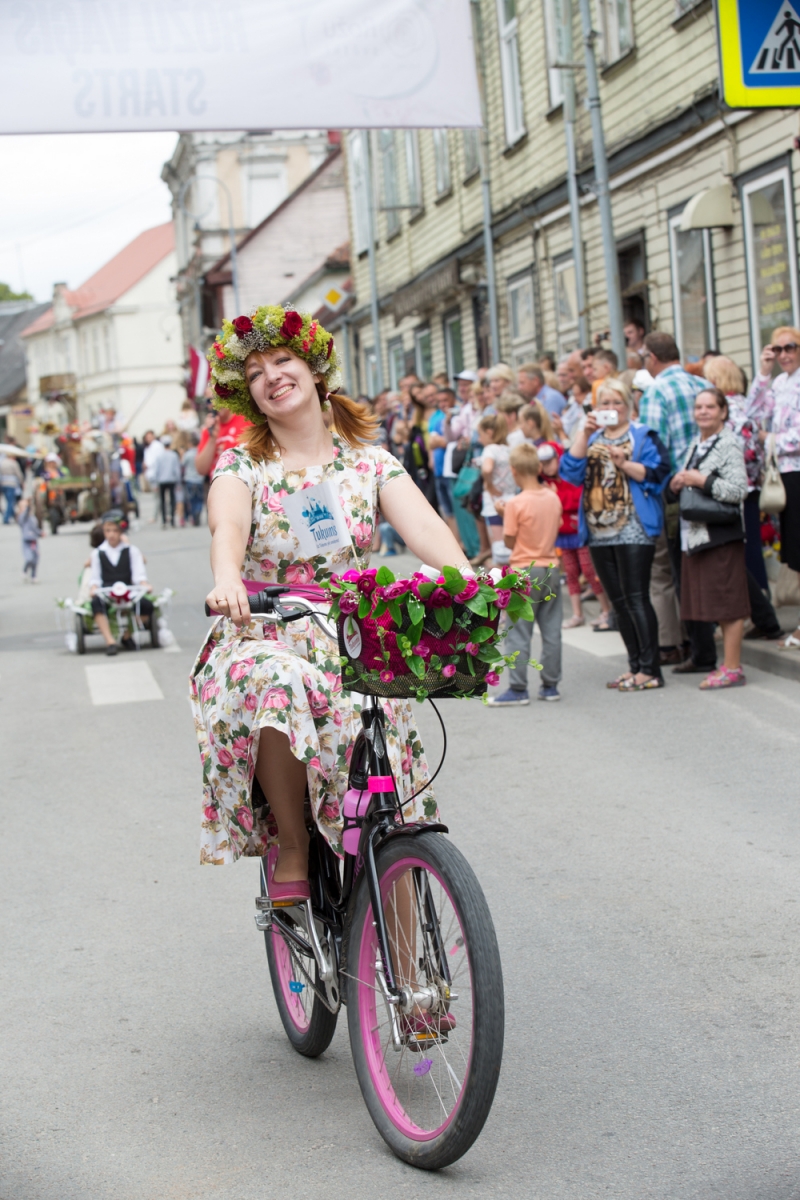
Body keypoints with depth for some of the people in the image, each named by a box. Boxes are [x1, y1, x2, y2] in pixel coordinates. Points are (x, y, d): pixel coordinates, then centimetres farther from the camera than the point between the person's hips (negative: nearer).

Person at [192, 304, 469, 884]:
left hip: (353, 645, 1)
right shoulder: (241, 466, 4)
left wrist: (466, 579, -32)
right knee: (273, 686, -37)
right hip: (262, 639, -1)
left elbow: (422, 524, -10)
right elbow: (228, 524, -19)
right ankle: (291, 843, -18)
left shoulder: (371, 462, 8)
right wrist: (227, 577, -43)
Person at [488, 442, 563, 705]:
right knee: (551, 631, 10)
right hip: (551, 569, 6)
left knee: (517, 633, 1)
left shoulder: (516, 504, -15)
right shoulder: (554, 498, 1)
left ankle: (518, 689, 0)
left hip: (525, 572, -5)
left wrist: (504, 514, 2)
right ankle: (550, 685, 16)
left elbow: (509, 542, -10)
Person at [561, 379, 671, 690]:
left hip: (633, 529, -6)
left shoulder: (642, 436, 3)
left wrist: (624, 464, -20)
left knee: (636, 598, -10)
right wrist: (584, 434, -6)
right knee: (618, 601, 9)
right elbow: (571, 471, 1)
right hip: (599, 532, 6)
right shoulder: (591, 439, 18)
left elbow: (657, 474, -9)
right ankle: (636, 665, 16)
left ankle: (650, 670, -7)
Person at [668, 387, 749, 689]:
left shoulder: (728, 444, -9)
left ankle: (732, 668, -2)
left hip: (722, 533, -8)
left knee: (729, 602, -5)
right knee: (719, 605, 11)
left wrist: (700, 480, -17)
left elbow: (738, 490, -19)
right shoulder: (695, 445, 16)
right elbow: (678, 488, 26)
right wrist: (676, 483, 4)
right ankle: (729, 665, 16)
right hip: (695, 533, 8)